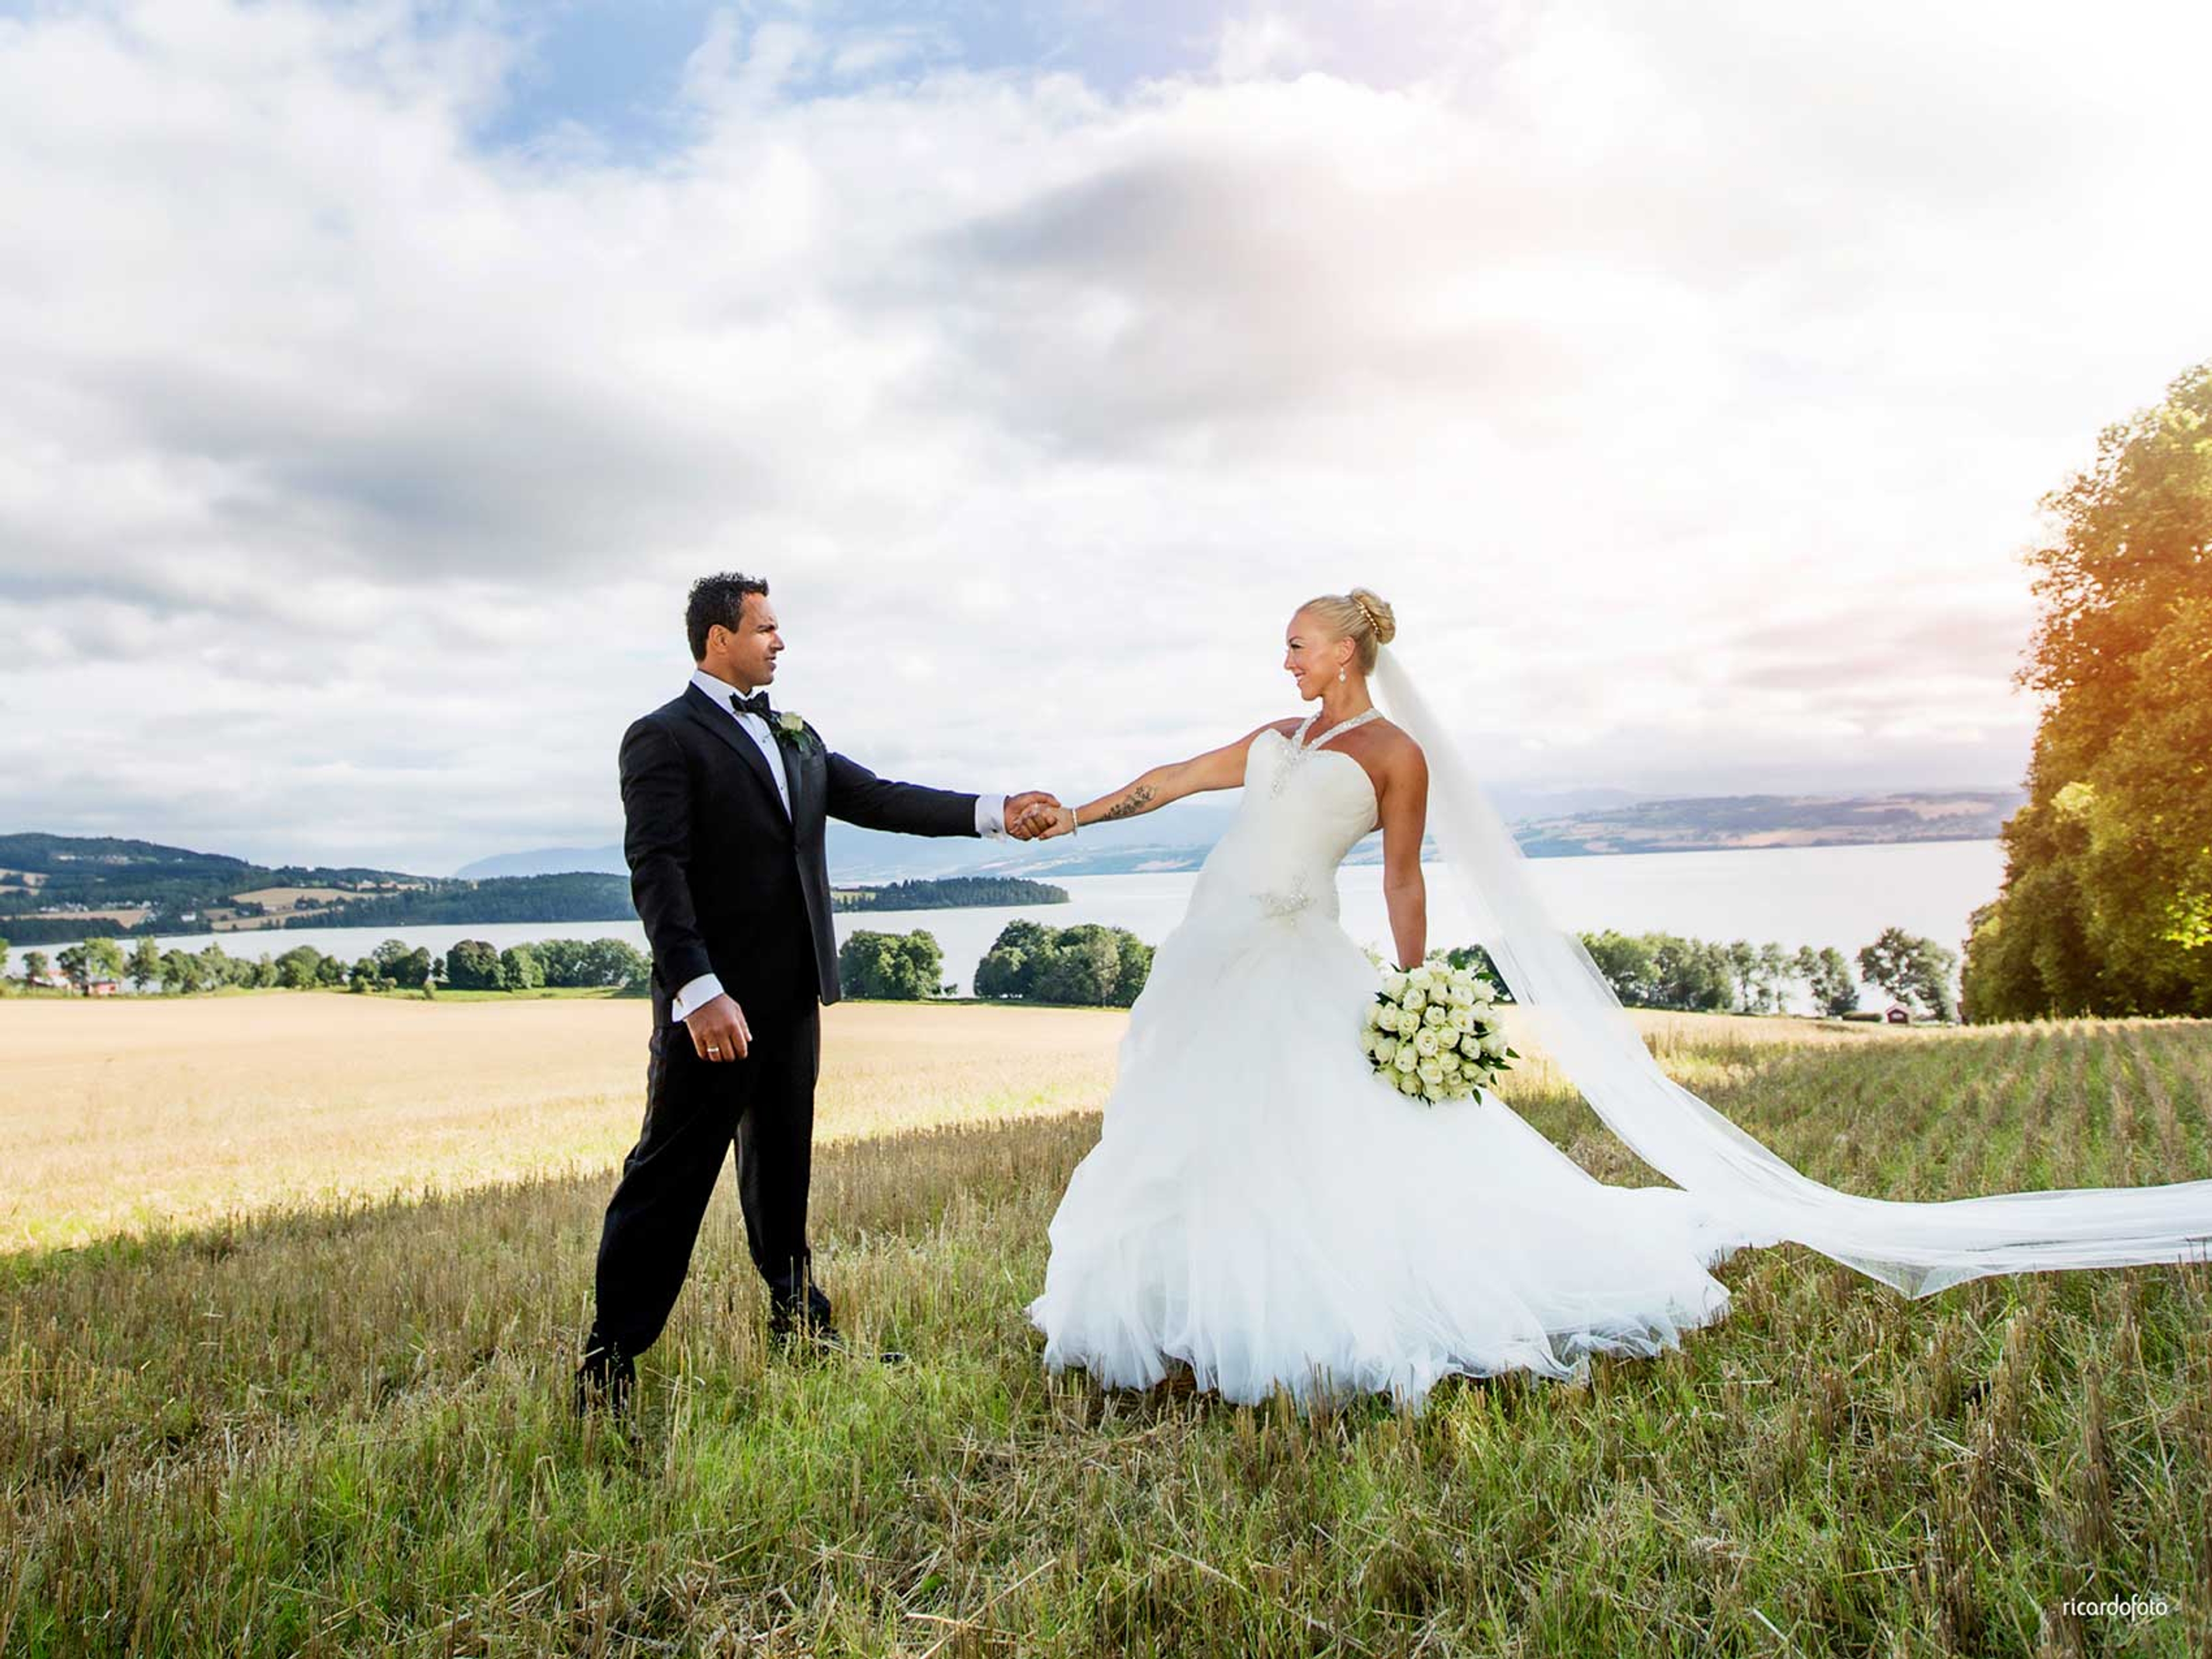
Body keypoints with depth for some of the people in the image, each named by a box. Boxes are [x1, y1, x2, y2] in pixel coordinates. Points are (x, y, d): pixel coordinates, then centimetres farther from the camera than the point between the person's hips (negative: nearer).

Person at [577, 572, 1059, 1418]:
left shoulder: (796, 738, 16)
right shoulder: (664, 737, -8)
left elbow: (878, 799, 11)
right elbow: (656, 871, -17)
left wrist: (993, 812, 3)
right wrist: (700, 990, -27)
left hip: (792, 993, 7)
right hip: (716, 999, -7)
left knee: (783, 1164, 18)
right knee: (670, 1173, -1)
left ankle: (799, 1317, 33)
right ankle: (610, 1359, 11)